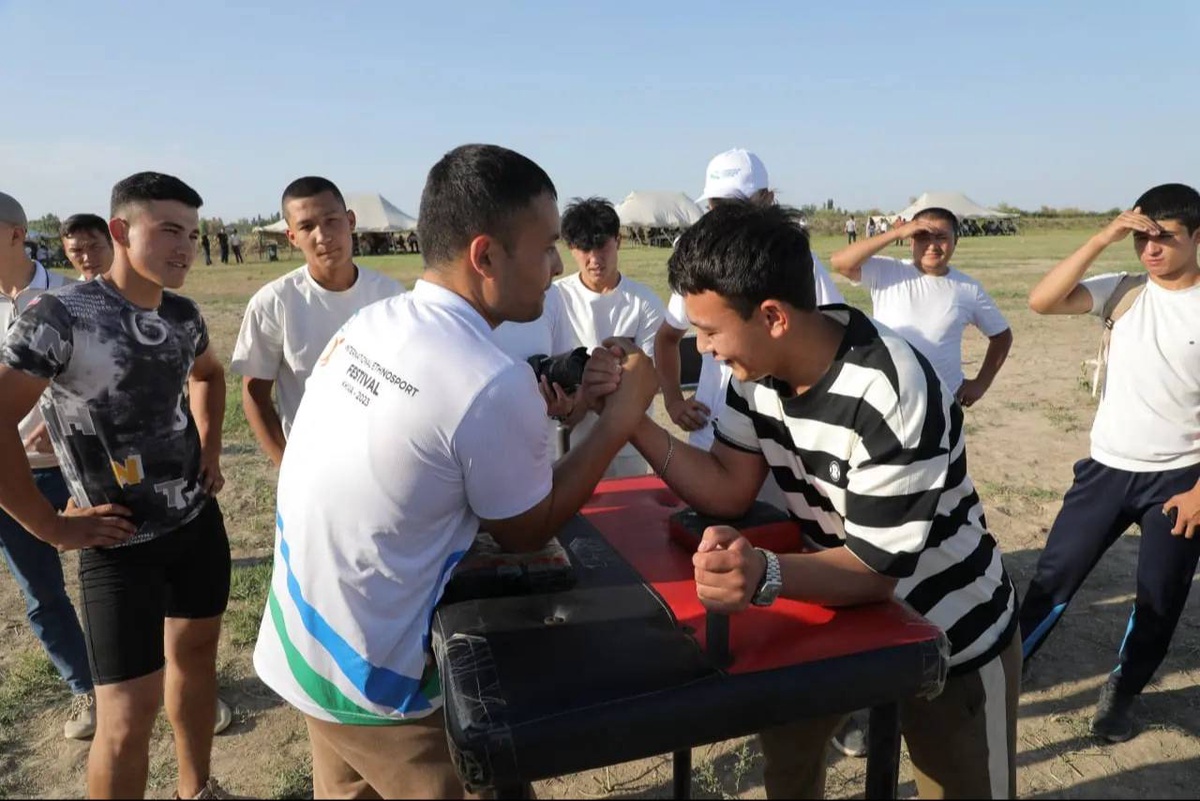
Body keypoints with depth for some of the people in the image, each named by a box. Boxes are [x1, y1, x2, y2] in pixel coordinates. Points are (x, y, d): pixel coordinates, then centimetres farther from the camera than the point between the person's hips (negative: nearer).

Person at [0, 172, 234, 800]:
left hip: (199, 520, 6)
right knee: (128, 714, -2)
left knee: (196, 654, 20)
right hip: (121, 543, -6)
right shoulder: (60, 315, -18)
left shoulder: (183, 316, 1)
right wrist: (52, 528, -15)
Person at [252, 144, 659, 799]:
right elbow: (527, 532, -11)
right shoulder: (493, 384, -28)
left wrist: (533, 416, 4)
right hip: (370, 681, -7)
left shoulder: (367, 325, -5)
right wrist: (621, 416, -7)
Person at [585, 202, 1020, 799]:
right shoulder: (761, 368, -13)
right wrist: (631, 418, -21)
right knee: (785, 751, 20)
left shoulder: (890, 395, -35)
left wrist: (764, 575, -49)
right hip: (844, 606, 6)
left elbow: (877, 568, -30)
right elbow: (727, 492, -9)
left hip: (950, 636, -6)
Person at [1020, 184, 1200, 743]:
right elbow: (1041, 302, -15)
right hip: (1107, 468, 1)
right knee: (1053, 576, 4)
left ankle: (1120, 694, 32)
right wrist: (1102, 240, -20)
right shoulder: (1122, 292, -1)